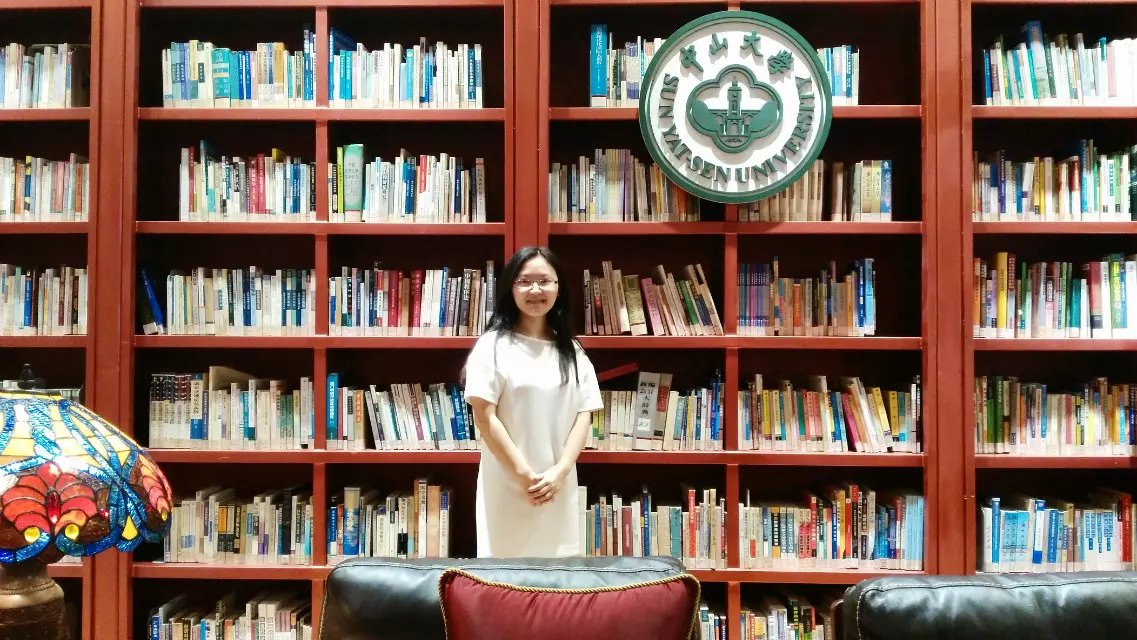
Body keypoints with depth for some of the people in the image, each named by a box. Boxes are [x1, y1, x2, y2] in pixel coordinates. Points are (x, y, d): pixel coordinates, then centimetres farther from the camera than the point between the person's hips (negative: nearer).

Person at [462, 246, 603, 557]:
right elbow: (484, 417, -9)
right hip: (508, 484, -4)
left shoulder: (572, 351, 10)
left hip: (559, 486, 4)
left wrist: (559, 472, -8)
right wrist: (523, 474, -12)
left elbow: (584, 416, 5)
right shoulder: (494, 345, -4)